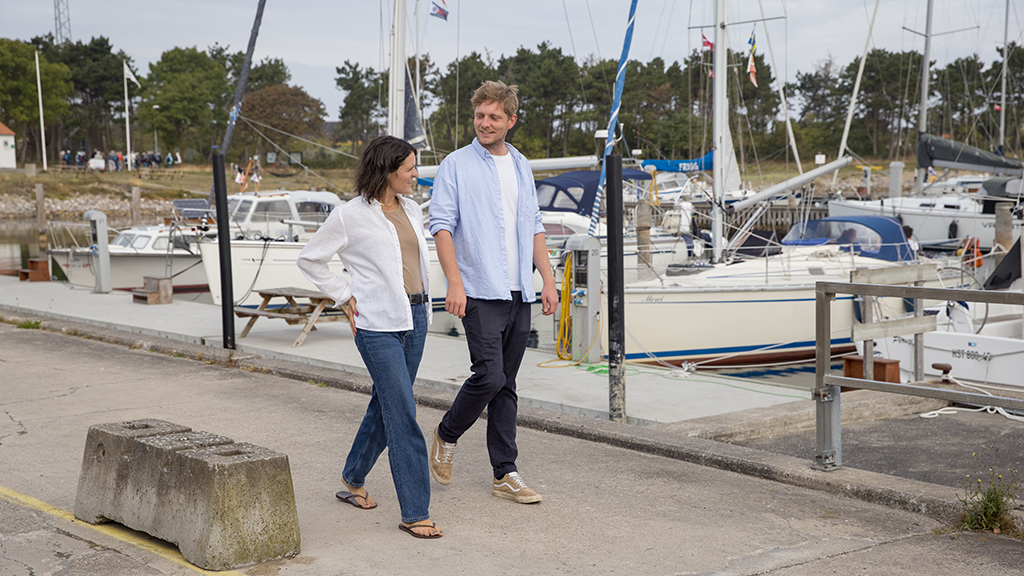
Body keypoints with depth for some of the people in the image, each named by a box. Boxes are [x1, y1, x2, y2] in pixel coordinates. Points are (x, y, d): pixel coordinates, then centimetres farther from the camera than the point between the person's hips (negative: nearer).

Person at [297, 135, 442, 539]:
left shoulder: (413, 211, 11)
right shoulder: (352, 216, -8)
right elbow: (310, 258, 2)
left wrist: (423, 307, 16)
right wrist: (345, 296, -2)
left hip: (413, 319, 7)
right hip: (377, 325, -7)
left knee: (386, 406, 16)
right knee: (403, 416, -9)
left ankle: (353, 482, 36)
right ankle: (414, 513, -4)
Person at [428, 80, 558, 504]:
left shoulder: (521, 167, 15)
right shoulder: (456, 165, -2)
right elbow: (441, 225, -8)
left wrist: (548, 280, 10)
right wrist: (455, 282, -17)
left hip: (519, 294, 5)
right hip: (481, 293, -5)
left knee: (506, 385, 8)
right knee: (490, 376, -14)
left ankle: (505, 474, 12)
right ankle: (447, 435, 12)